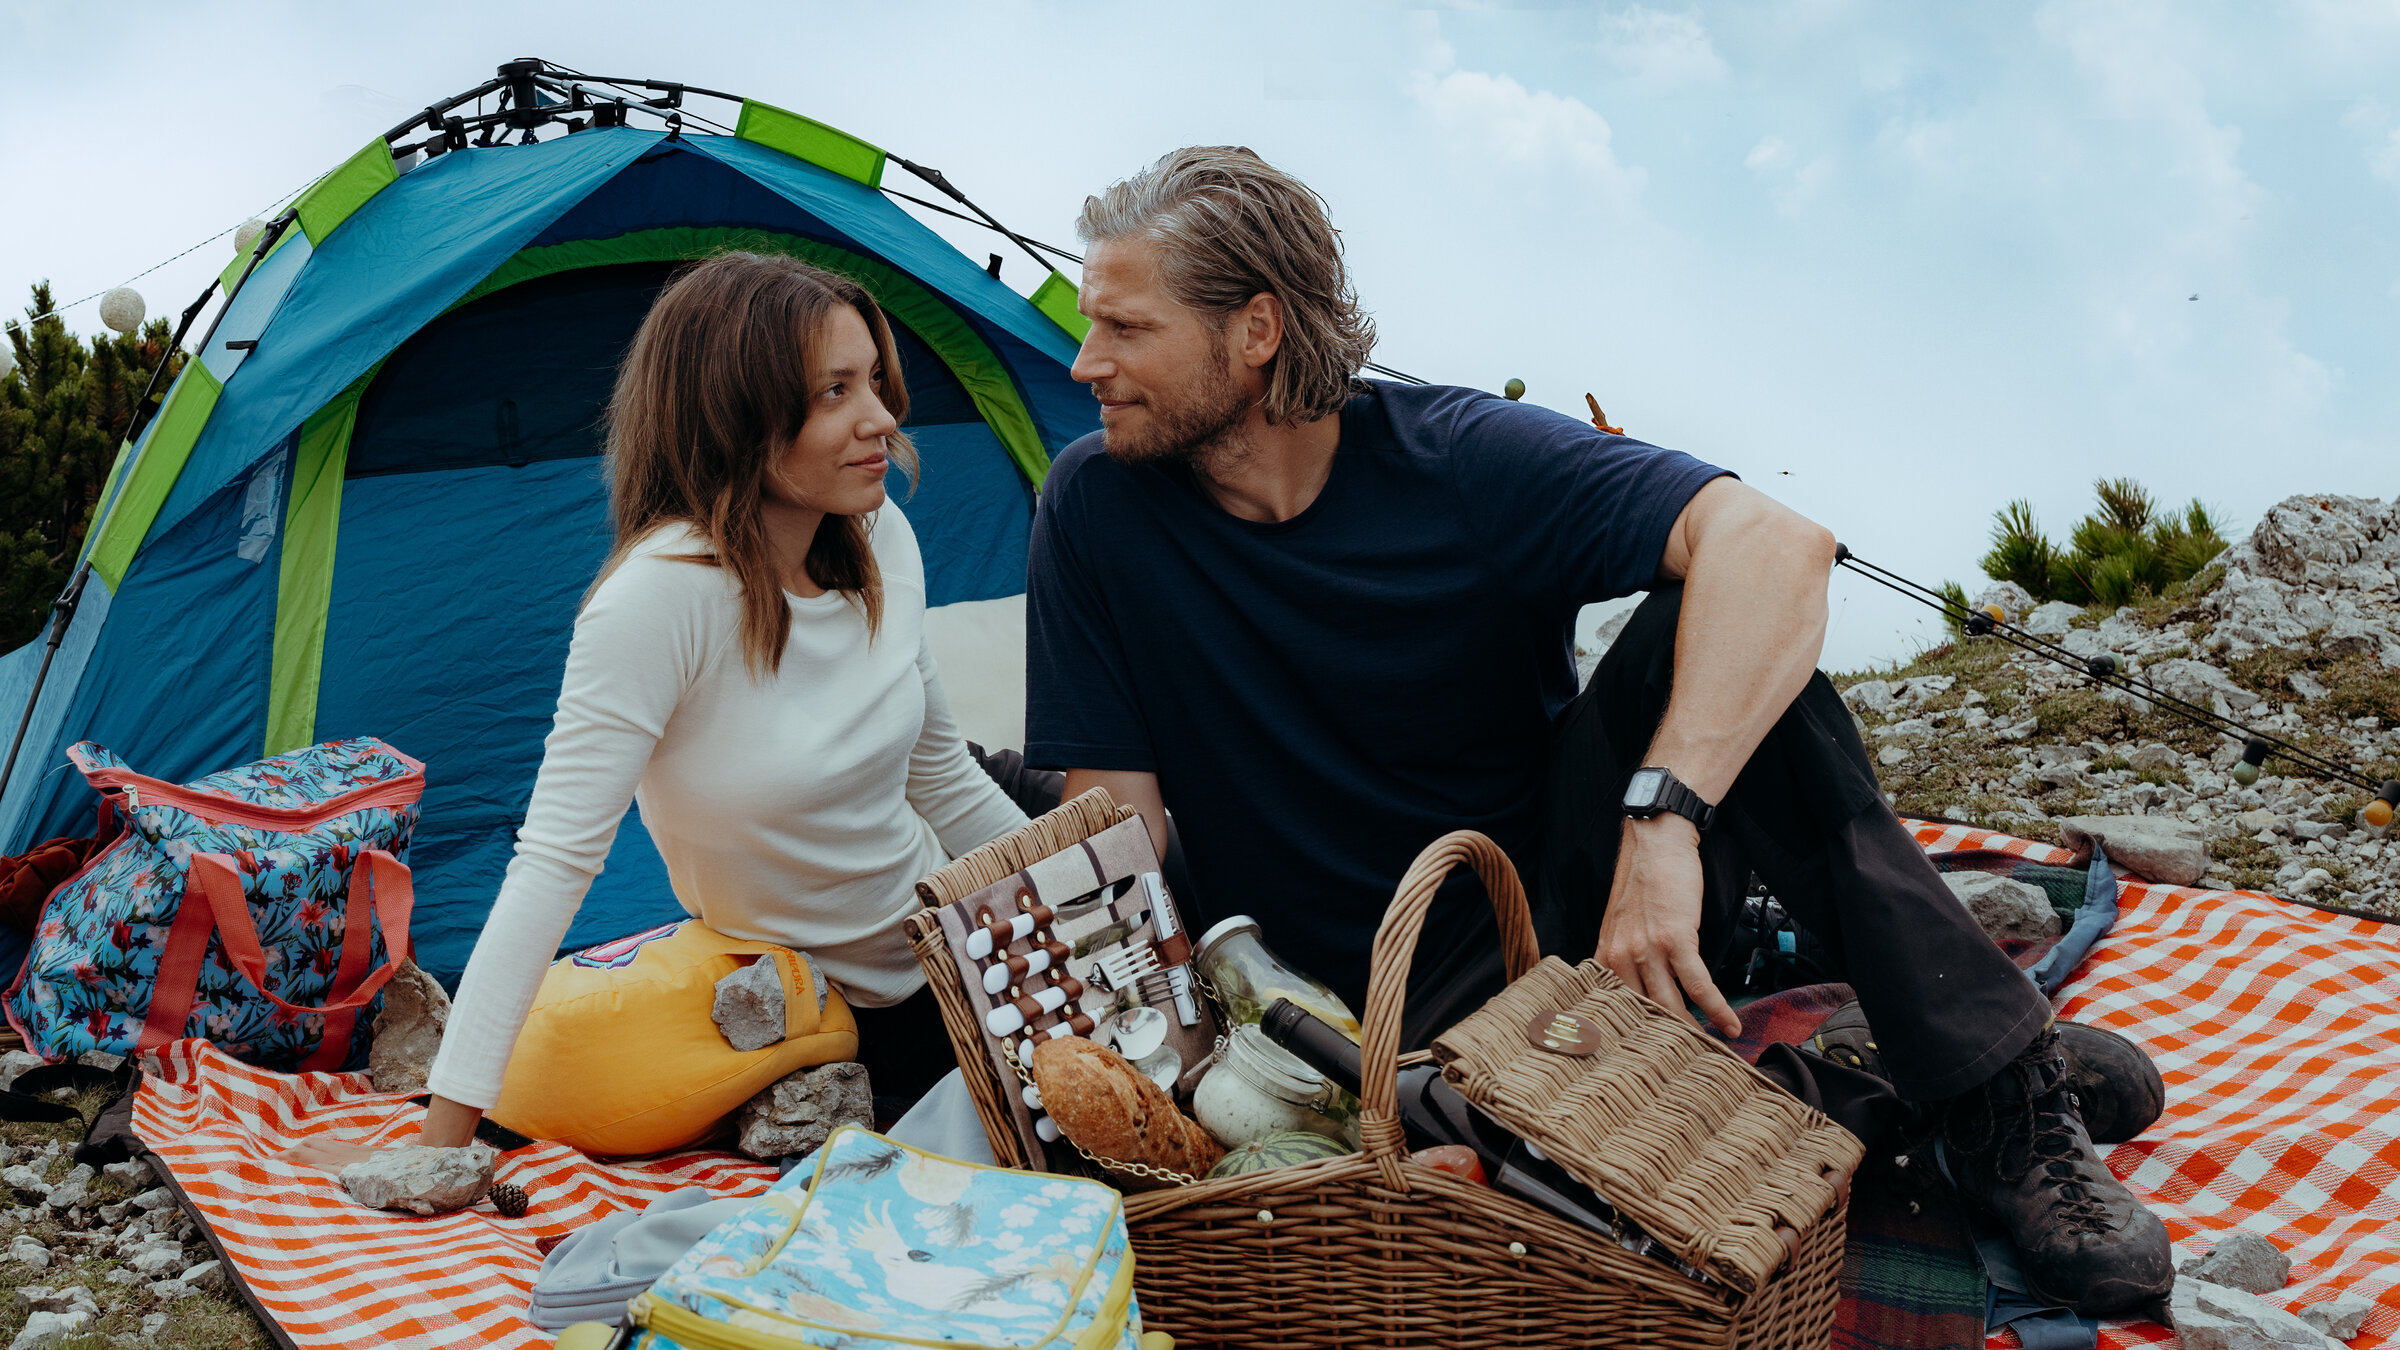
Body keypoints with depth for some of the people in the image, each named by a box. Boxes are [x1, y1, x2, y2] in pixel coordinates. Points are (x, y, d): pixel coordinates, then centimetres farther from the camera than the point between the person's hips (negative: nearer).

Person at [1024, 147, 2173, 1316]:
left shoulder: (1461, 459, -14)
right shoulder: (1098, 508, -9)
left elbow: (1775, 543, -28)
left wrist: (1662, 818, -41)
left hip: (1577, 909, 1)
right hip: (1390, 1025, 0)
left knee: (1703, 621, -27)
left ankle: (1995, 1094, -18)